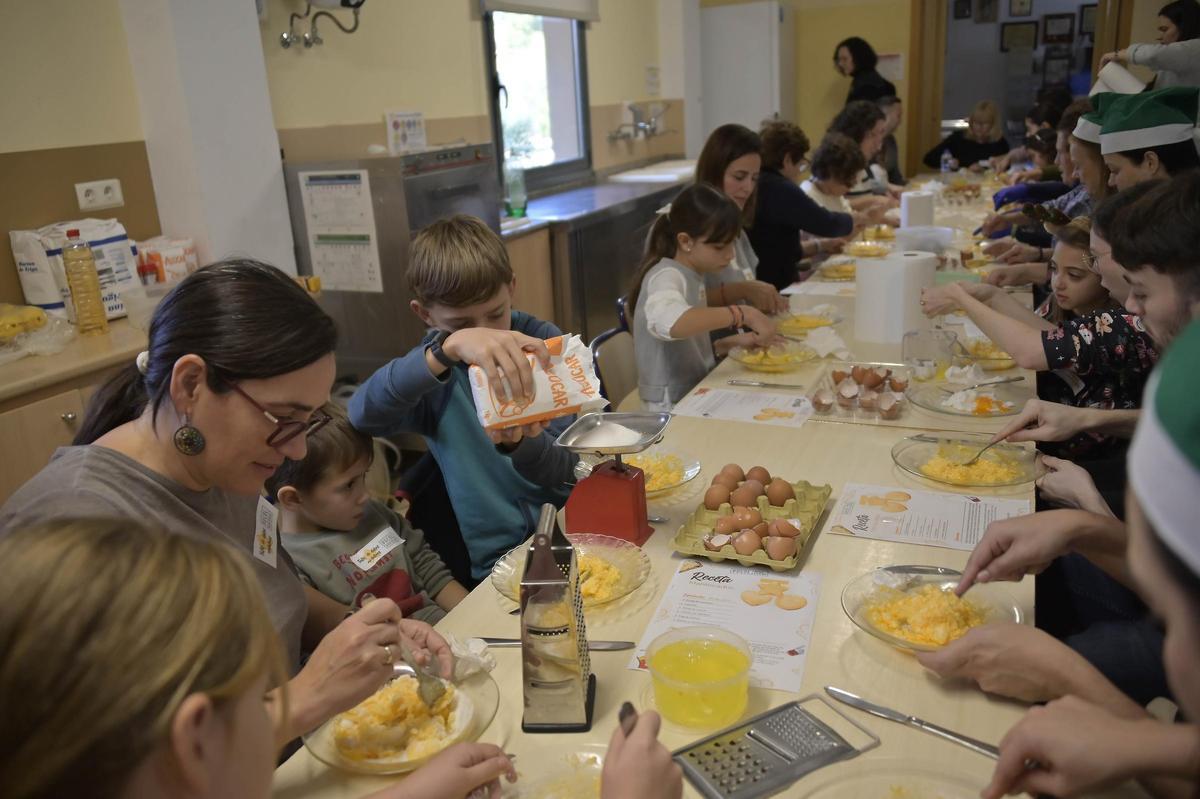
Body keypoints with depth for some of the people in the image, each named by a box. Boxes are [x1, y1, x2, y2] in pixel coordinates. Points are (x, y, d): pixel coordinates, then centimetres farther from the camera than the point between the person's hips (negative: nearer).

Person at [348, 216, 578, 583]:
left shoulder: (542, 342, -3)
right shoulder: (435, 373, -4)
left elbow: (568, 474, -4)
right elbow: (363, 413, -26)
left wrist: (519, 442, -25)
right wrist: (448, 347, -39)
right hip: (500, 564, -1)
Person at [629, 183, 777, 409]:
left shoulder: (693, 278, 13)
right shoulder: (666, 276, -14)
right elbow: (669, 322, -37)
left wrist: (733, 342, 7)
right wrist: (742, 314, -34)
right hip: (671, 406, -9)